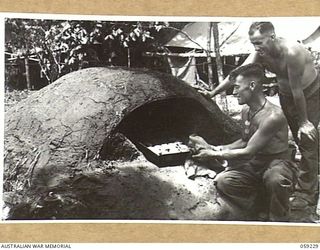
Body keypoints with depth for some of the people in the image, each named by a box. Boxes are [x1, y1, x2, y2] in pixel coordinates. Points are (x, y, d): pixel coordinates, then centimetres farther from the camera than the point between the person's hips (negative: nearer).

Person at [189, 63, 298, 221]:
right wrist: (215, 148, 4)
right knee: (222, 181, -18)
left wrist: (213, 155, -14)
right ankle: (251, 210, 7)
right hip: (256, 166, 7)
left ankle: (278, 220, -14)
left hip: (278, 165, -7)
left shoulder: (273, 116, -26)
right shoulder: (246, 112, 2)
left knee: (275, 179, -42)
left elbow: (248, 151, -22)